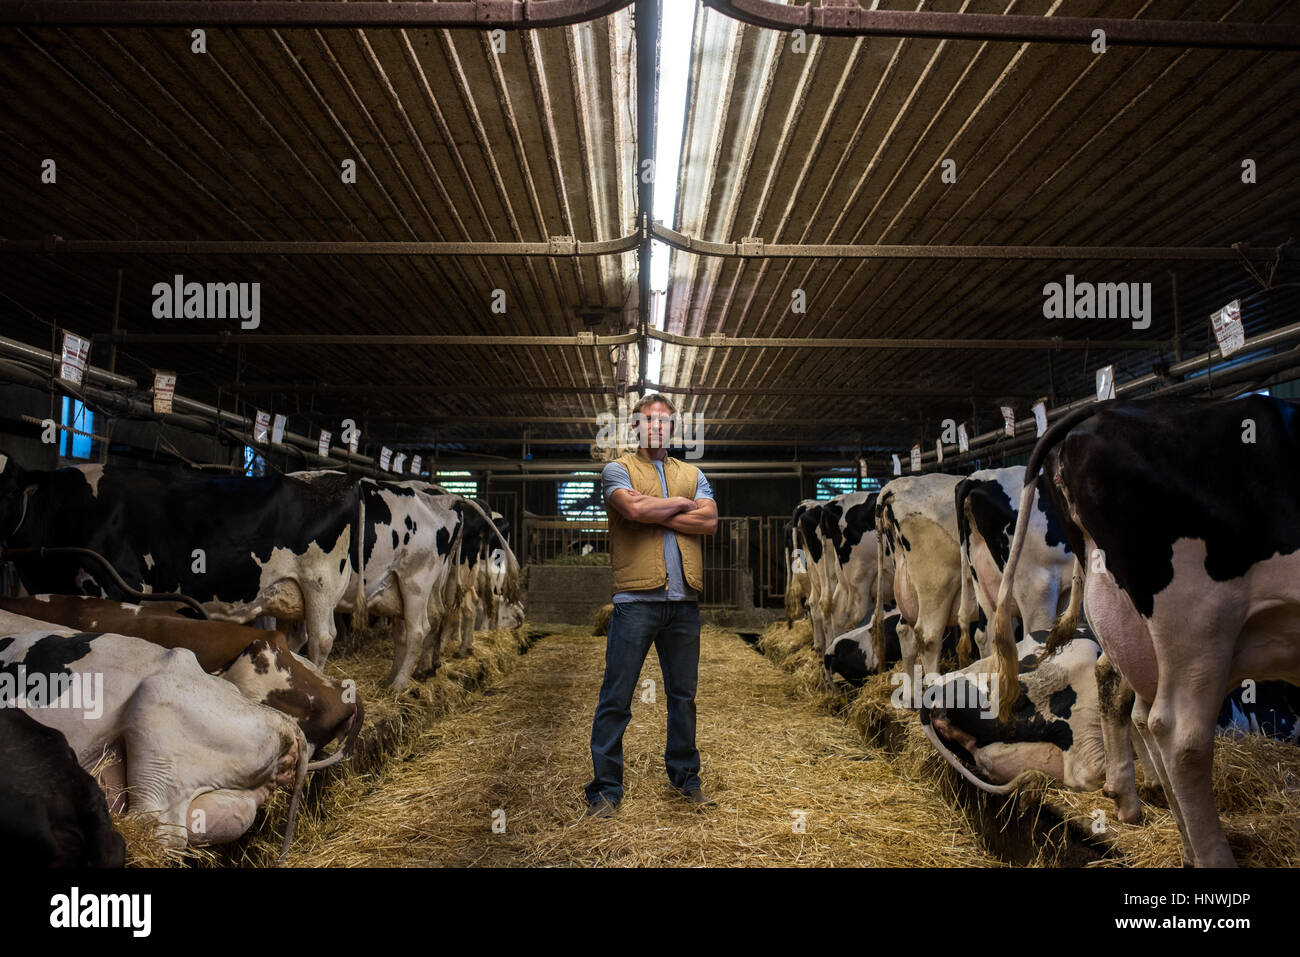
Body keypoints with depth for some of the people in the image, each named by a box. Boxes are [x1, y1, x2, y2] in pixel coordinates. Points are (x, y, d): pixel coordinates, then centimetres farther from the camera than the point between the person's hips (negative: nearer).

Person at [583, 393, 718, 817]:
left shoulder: (692, 474, 17)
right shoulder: (618, 469, 5)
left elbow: (710, 521, -1)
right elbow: (634, 508, -16)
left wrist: (654, 514, -8)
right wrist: (681, 503, -1)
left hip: (684, 602, 4)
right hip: (636, 598, -4)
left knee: (683, 694, 13)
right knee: (616, 698, 0)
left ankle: (684, 774, 29)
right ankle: (605, 785, 11)